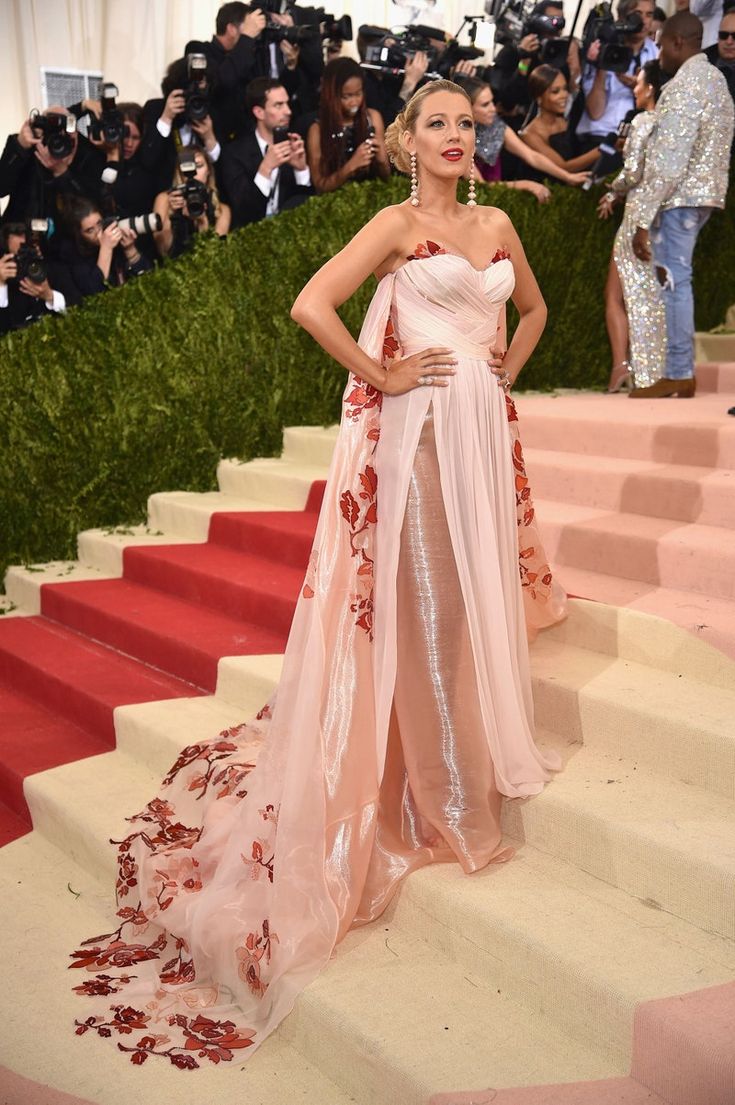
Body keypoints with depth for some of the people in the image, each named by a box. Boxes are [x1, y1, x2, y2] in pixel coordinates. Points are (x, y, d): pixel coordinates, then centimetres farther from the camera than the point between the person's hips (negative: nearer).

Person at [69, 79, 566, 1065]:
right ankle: (441, 792, 13)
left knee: (483, 586, 13)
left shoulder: (496, 224, 14)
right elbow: (311, 304, -18)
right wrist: (381, 376, -13)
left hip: (483, 427, 6)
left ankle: (485, 750, 30)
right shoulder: (397, 224, -5)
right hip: (417, 430, -6)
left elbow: (533, 306, 30)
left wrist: (506, 374, 15)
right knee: (423, 603, 0)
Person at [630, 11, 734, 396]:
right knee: (675, 278, 14)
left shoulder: (683, 85, -16)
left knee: (674, 280, -5)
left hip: (681, 195, -10)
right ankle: (680, 370, 18)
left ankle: (679, 375, 0)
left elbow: (670, 162, -22)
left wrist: (644, 219, -21)